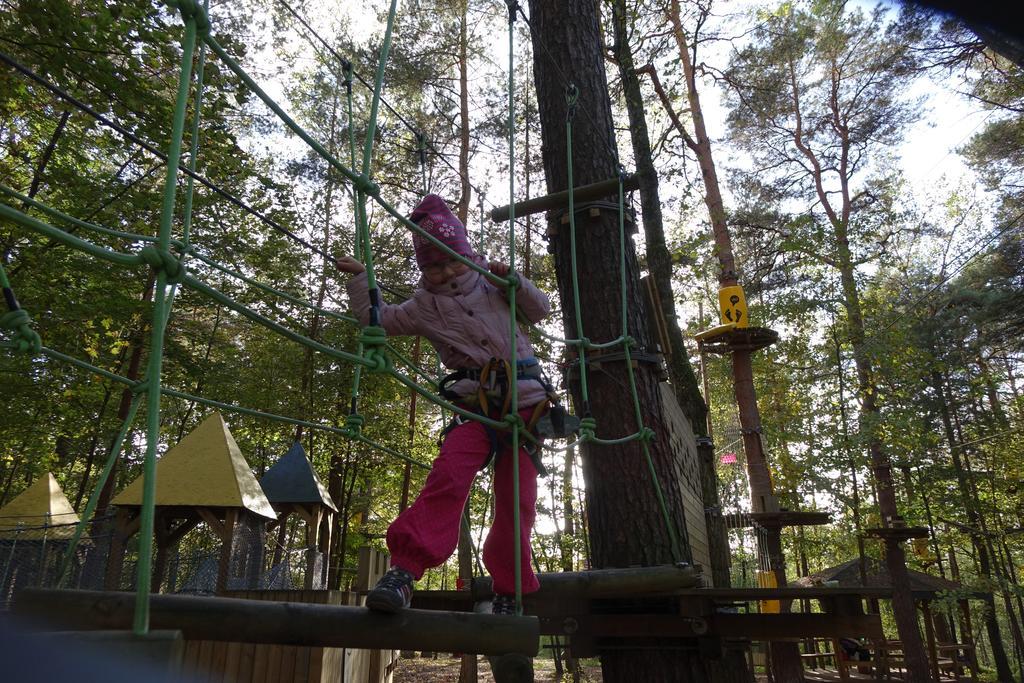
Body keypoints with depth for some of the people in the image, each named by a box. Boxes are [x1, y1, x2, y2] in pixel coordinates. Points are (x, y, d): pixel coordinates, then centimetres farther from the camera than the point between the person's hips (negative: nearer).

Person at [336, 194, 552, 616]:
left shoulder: (491, 285, 13)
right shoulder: (424, 306, 11)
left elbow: (540, 309, 13)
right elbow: (378, 318, 20)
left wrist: (515, 281, -2)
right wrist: (358, 279, 15)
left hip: (526, 402, 1)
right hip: (477, 404, -1)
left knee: (517, 498, 0)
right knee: (448, 476, -27)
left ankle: (507, 592, 14)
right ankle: (403, 572, -28)